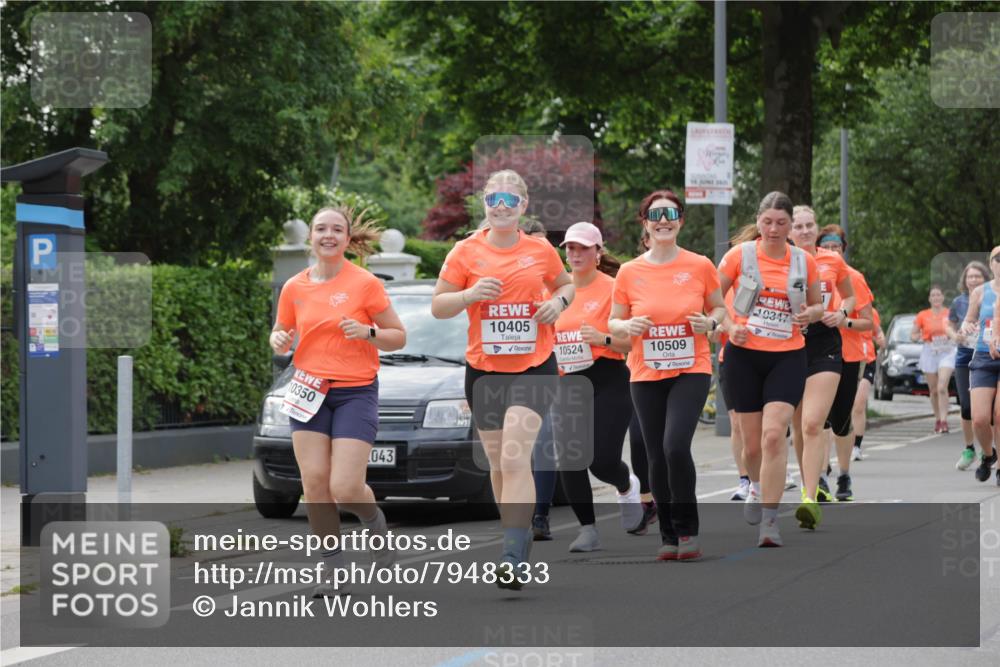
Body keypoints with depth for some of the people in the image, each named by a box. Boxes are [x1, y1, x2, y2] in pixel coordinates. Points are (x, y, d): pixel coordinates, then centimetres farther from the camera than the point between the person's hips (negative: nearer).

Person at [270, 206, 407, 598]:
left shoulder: (365, 284, -4)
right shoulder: (294, 288, 6)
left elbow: (398, 337, 1)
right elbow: (281, 334, 19)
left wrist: (367, 332, -18)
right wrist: (279, 342, -4)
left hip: (356, 392, -3)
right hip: (310, 390, 3)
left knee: (345, 488, -13)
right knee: (314, 483, -6)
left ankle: (375, 522, 22)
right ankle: (334, 569, 5)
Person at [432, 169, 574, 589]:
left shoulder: (540, 250, 3)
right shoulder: (466, 252, 0)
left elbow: (566, 285, 20)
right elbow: (437, 306, 2)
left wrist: (558, 301, -3)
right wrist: (469, 294, -18)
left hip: (534, 367, -2)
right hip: (484, 369, 2)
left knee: (515, 458, -17)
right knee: (498, 463, 10)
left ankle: (513, 557, -22)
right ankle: (520, 535, 30)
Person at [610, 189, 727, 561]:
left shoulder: (700, 266, 0)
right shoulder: (629, 272, 1)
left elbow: (719, 308, 12)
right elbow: (613, 324, 9)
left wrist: (710, 323, -10)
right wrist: (629, 326, -13)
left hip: (691, 371, -2)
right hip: (646, 376, 2)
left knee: (676, 447, -19)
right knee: (657, 458, 3)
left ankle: (687, 529, -3)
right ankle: (668, 536, 18)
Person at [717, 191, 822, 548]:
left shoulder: (804, 261, 3)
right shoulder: (740, 255, -1)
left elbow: (817, 305, 15)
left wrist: (809, 314, -7)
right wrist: (728, 326, -12)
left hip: (787, 357, 0)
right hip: (744, 355, 0)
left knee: (774, 435, -18)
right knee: (752, 443, 7)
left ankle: (769, 522, -16)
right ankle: (756, 488, 42)